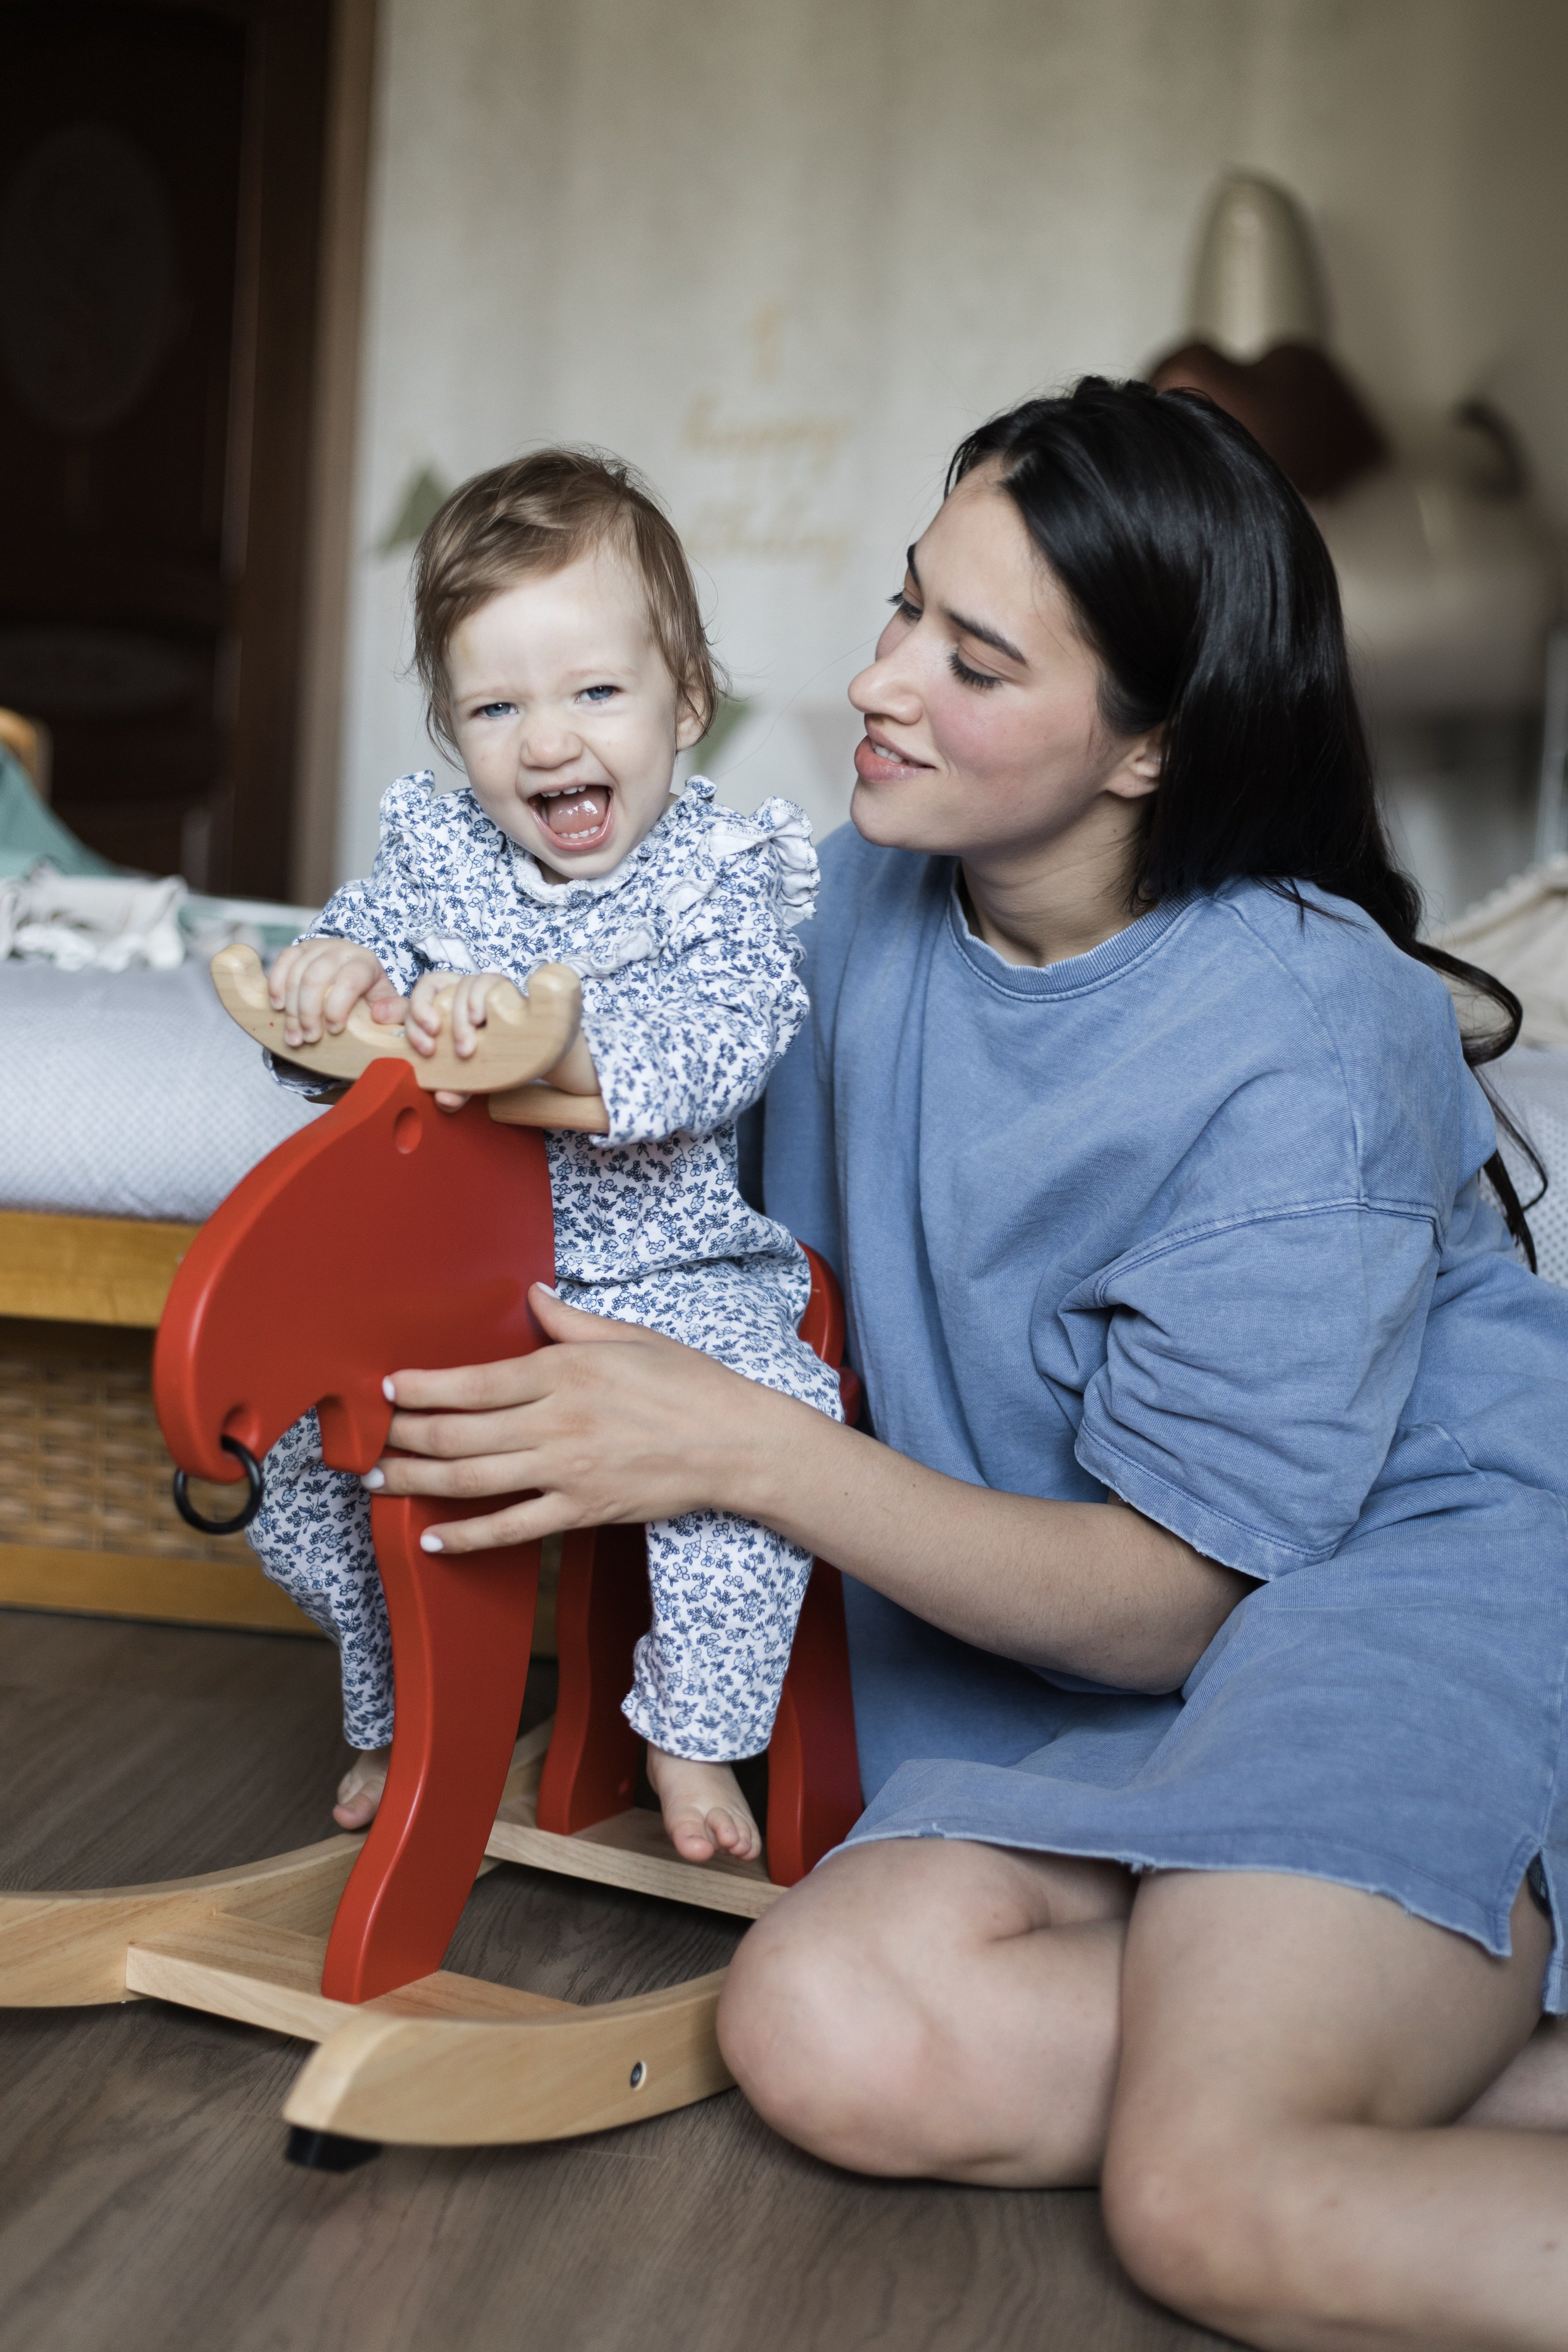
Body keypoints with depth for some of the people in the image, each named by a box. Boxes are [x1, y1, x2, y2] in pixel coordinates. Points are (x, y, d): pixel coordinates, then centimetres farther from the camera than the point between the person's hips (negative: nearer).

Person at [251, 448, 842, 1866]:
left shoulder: (727, 874, -9)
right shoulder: (432, 855, 4)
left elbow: (725, 1045, -24)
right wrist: (333, 973, -25)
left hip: (674, 1275, -4)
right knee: (294, 1461, -4)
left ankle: (694, 1734, -7)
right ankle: (404, 1711, 24)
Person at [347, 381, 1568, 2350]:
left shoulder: (1296, 1043, -22)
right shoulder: (872, 890, 0)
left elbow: (1162, 1601, -20)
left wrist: (736, 1448, -25)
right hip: (1073, 1628, 8)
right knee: (824, 2033, -18)